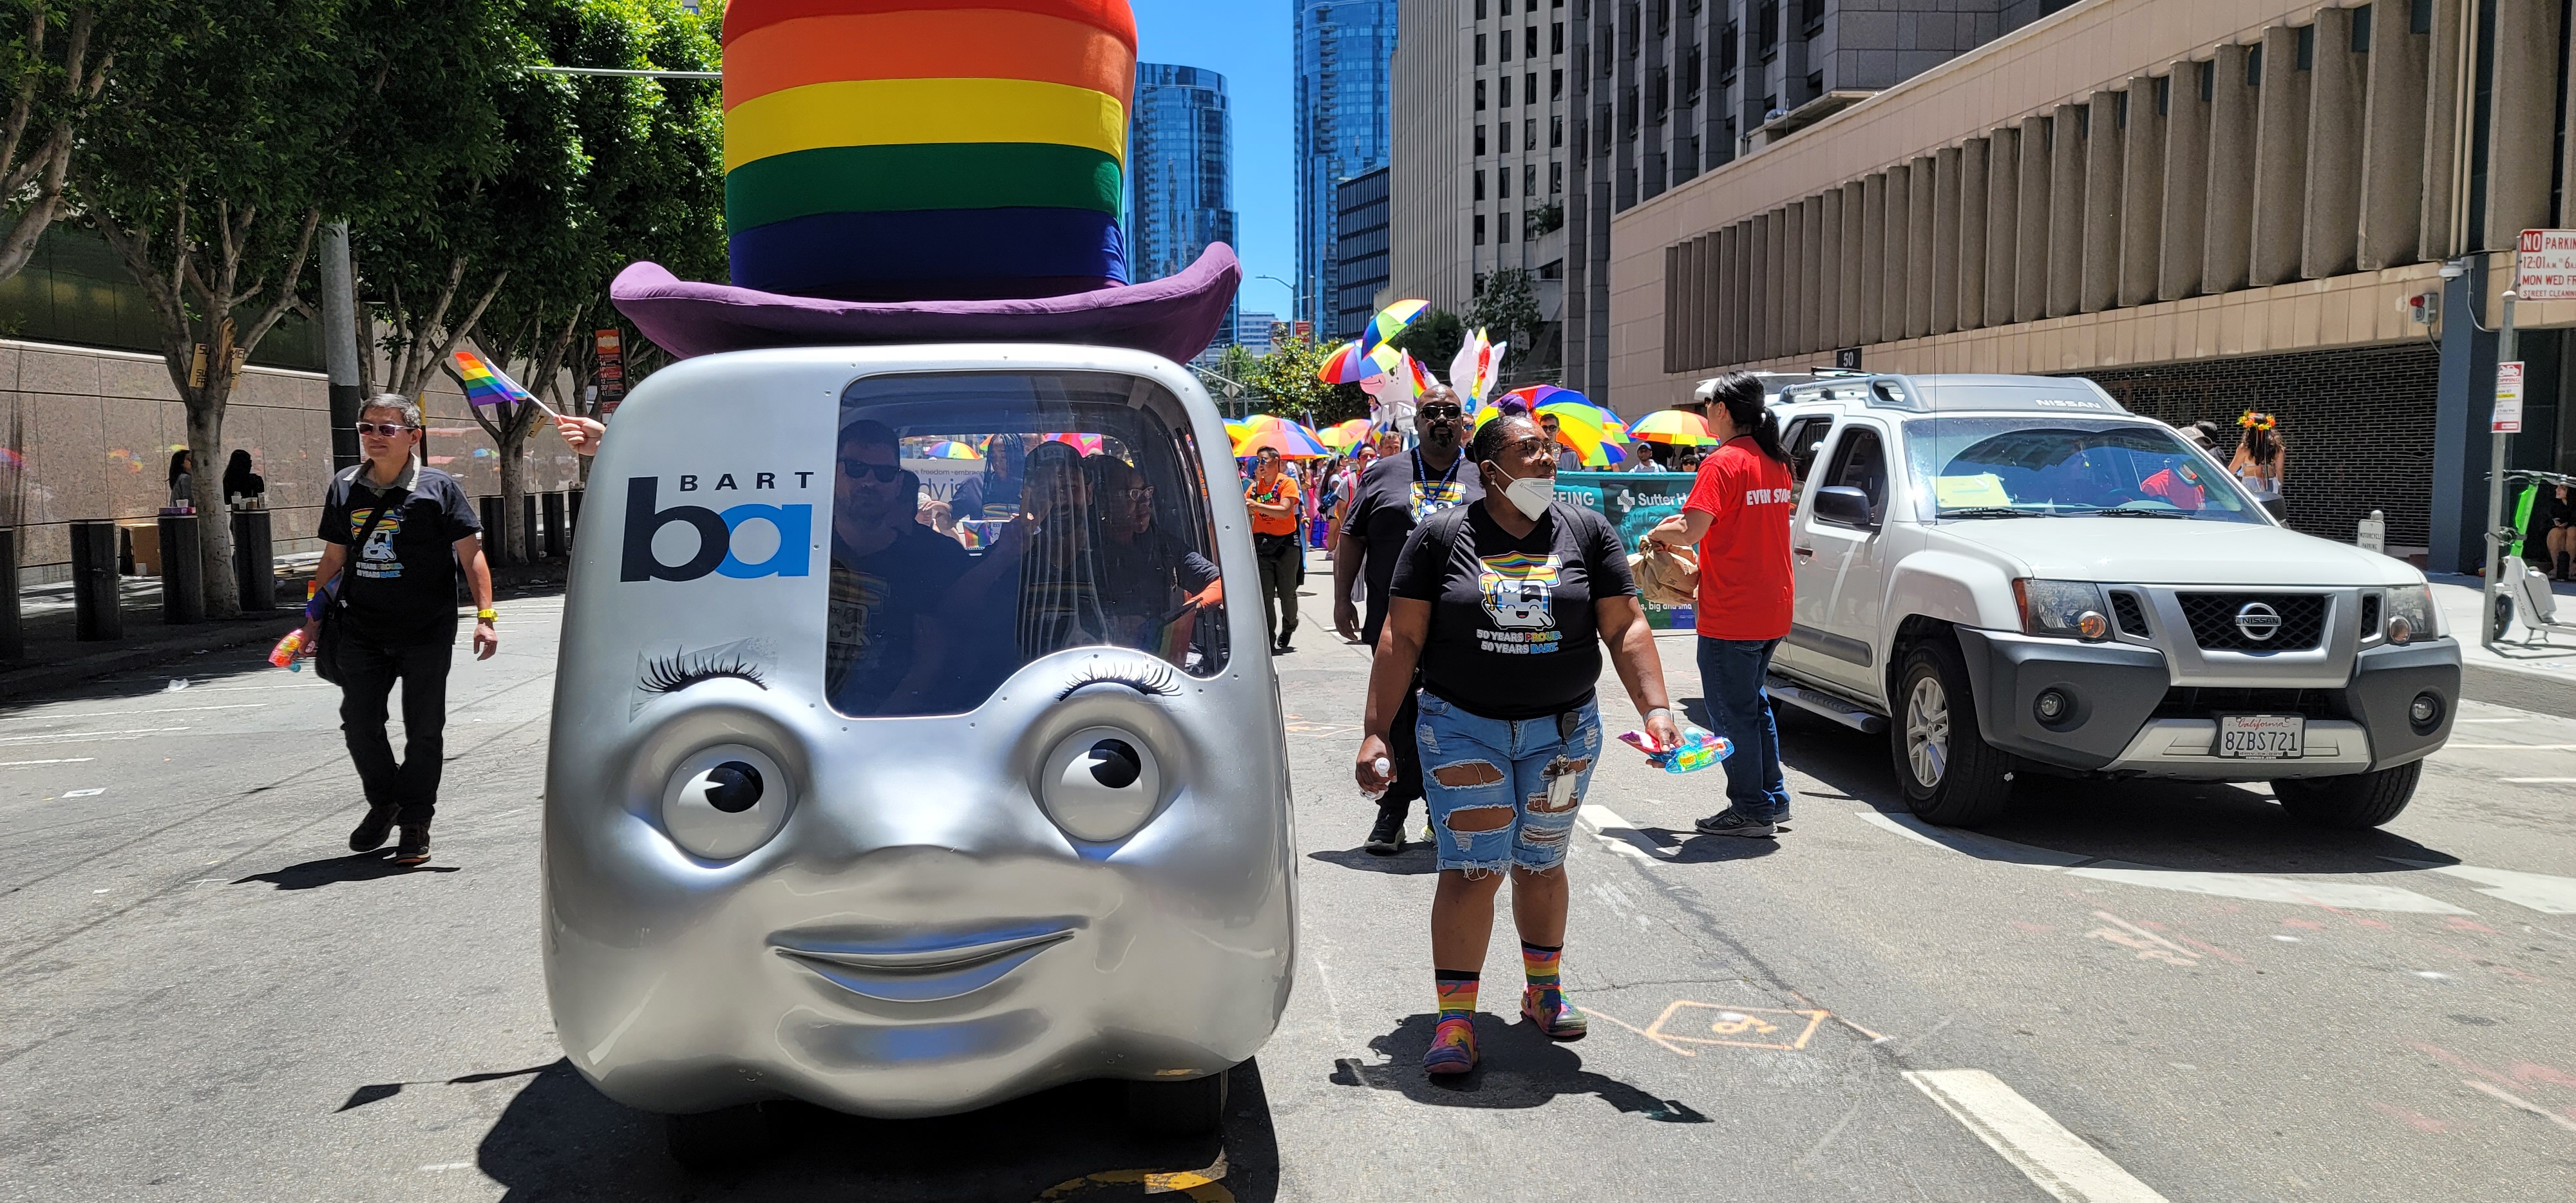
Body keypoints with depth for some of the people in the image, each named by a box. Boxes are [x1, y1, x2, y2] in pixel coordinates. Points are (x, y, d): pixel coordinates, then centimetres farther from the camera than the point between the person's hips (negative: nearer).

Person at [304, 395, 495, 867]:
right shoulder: (344, 489, 8)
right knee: (358, 723, 6)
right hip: (362, 630, 4)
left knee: (423, 730, 3)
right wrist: (313, 620, 15)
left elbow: (471, 553, -6)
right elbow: (332, 559, 16)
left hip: (427, 633, -4)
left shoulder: (438, 488, -4)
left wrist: (485, 616, -13)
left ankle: (415, 823, 15)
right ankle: (384, 802, 29)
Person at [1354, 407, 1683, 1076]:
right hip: (1463, 729, -2)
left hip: (1563, 730, 2)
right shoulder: (1440, 537, -5)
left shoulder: (1587, 532, 1)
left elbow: (1625, 627, 0)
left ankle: (1543, 993, 34)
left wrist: (1655, 708, -12)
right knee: (1471, 870, -6)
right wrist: (1376, 732, -9)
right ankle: (1455, 1021, 2)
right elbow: (1401, 638, -5)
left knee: (1541, 865, 14)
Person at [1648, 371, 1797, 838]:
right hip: (1772, 611, 9)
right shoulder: (1775, 462, 11)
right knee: (1753, 703, 20)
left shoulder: (1724, 462, -16)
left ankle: (1751, 810, 7)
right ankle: (1773, 800, 25)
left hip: (1731, 615, -9)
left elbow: (1691, 531, -24)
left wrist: (1657, 533, -4)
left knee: (1732, 711, 1)